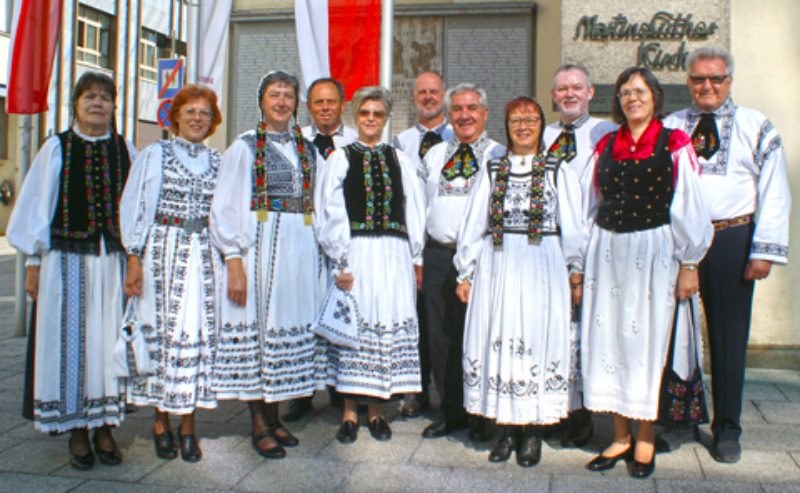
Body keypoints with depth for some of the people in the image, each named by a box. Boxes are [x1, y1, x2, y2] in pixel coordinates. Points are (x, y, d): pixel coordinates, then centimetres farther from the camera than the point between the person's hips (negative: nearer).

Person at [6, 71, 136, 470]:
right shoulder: (56, 149, 4)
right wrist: (33, 262, 2)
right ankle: (76, 432, 13)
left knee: (108, 340, 4)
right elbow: (37, 208, 5)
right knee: (70, 340, 2)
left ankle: (104, 426, 15)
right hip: (67, 260, -1)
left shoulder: (125, 151, 8)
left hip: (113, 261, 1)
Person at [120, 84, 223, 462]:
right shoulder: (154, 155, 7)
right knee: (161, 331, -1)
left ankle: (187, 425, 9)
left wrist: (228, 258, 7)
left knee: (199, 333, -1)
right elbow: (133, 207, 3)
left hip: (204, 257, 2)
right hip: (162, 252, -2)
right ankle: (161, 422, 13)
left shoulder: (219, 162, 12)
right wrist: (134, 259, -5)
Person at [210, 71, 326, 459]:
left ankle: (274, 416, 18)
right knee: (256, 328, -3)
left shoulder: (307, 149, 15)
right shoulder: (244, 147, 2)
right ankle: (259, 424, 8)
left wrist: (319, 257, 7)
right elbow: (225, 208, -3)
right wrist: (233, 261, -13)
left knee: (291, 328, 5)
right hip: (261, 248, -4)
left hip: (302, 249, 4)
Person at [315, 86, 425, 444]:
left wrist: (416, 259, 6)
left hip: (394, 255, 2)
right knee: (354, 325, -1)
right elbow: (330, 216, -1)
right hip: (356, 254, -2)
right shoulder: (340, 160, 6)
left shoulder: (399, 160, 13)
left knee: (389, 325, 2)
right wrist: (340, 263, -9)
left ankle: (376, 410, 14)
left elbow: (414, 212, 13)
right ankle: (350, 413, 11)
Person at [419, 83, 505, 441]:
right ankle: (451, 410, 20)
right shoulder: (434, 155, 16)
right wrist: (418, 256, 14)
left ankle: (482, 415, 15)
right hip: (438, 254, 4)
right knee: (441, 335, 7)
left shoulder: (498, 156, 3)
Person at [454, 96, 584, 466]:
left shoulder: (558, 173, 7)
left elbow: (572, 227, 5)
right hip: (496, 266, 2)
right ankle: (507, 430, 14)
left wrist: (576, 271, -1)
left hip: (542, 268, -2)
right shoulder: (492, 171, 12)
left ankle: (532, 433, 12)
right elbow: (473, 224, 11)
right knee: (497, 341, 2)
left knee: (536, 340, -1)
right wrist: (466, 272, 7)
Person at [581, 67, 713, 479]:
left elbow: (687, 208, -2)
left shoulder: (675, 145, 0)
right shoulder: (605, 147, 11)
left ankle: (645, 441, 14)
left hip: (653, 251, -4)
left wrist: (688, 265, -6)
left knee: (648, 341, 0)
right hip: (607, 252, 4)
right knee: (608, 339, 4)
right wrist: (586, 262, 12)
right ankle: (620, 438, 17)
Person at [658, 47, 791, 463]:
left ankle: (727, 429, 20)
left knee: (729, 335, 6)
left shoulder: (755, 127, 6)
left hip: (731, 238, -1)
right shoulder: (669, 128, 11)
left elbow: (774, 194, 2)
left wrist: (765, 251, -6)